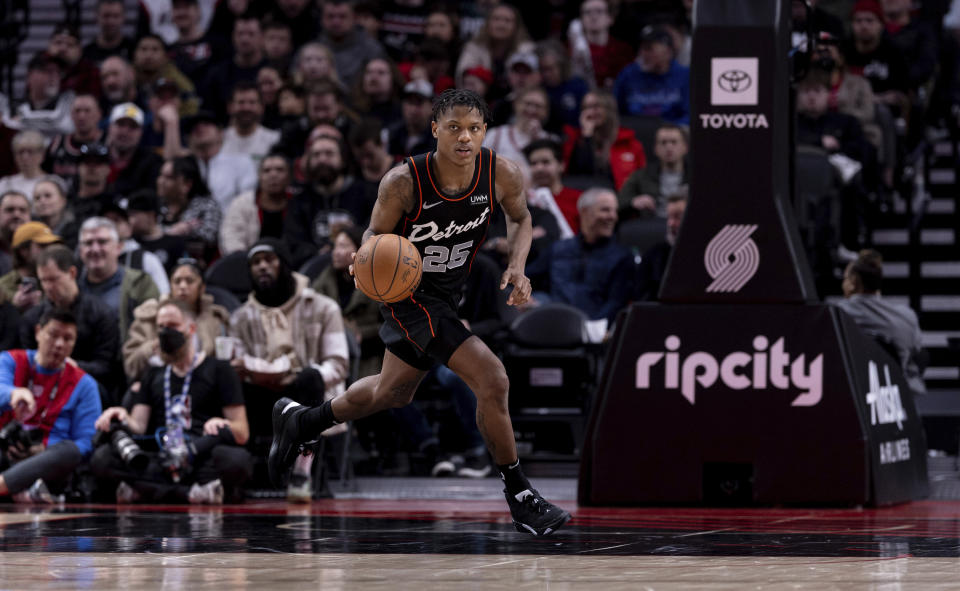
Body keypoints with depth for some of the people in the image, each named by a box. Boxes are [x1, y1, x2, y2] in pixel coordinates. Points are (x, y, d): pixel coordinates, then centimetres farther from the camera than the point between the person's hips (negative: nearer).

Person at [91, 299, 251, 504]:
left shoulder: (218, 370, 15)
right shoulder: (154, 377, 27)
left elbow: (242, 433, 7)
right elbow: (138, 426, 14)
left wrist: (222, 425, -16)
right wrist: (124, 419, -9)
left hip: (203, 461, -3)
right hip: (157, 460, 3)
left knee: (238, 460, -37)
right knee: (102, 458, -25)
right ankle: (187, 493, -33)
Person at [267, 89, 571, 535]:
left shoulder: (502, 175, -17)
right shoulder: (404, 181, -26)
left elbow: (520, 218, 4)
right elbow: (376, 233, -10)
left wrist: (517, 268, -12)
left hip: (451, 292, 6)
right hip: (410, 294, -6)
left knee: (392, 394, 26)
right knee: (493, 381, -19)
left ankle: (300, 421, 50)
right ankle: (520, 498, -4)